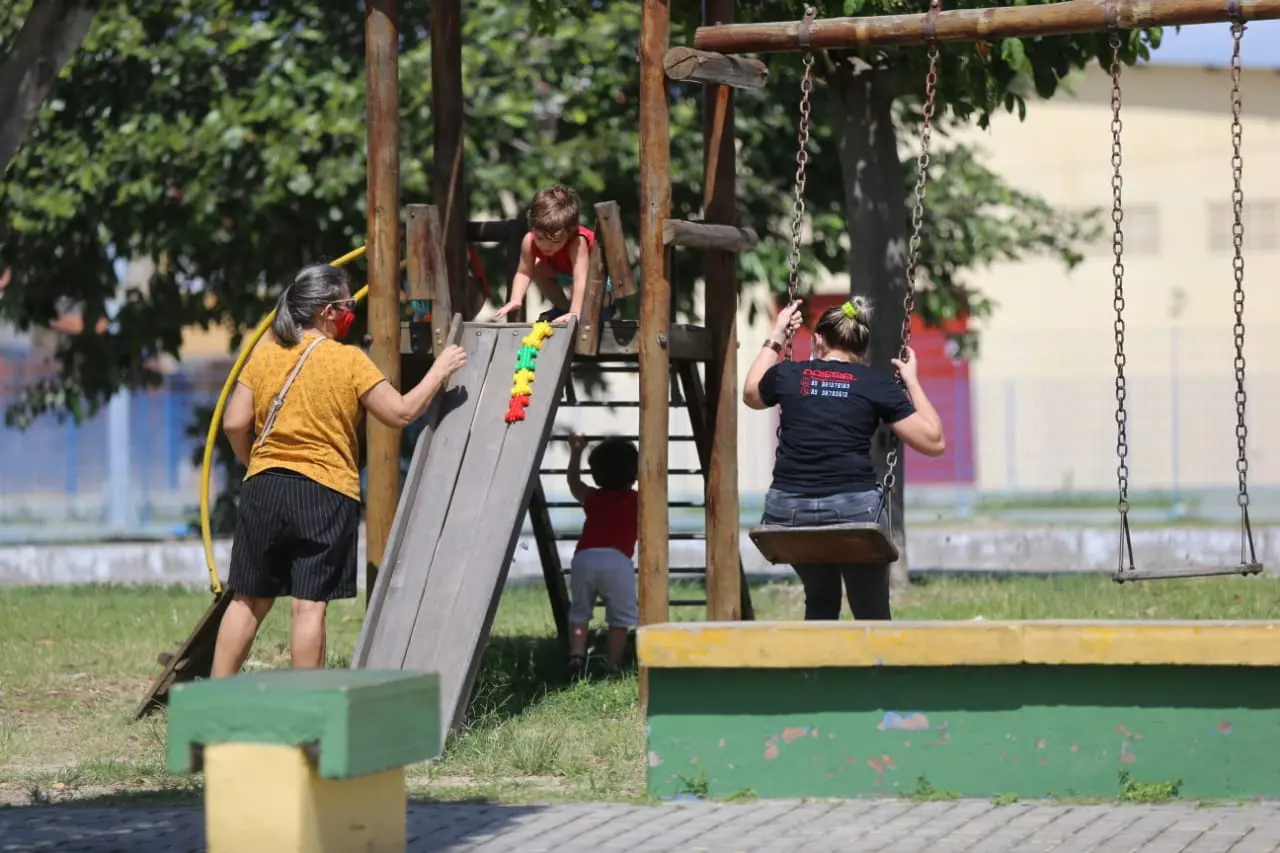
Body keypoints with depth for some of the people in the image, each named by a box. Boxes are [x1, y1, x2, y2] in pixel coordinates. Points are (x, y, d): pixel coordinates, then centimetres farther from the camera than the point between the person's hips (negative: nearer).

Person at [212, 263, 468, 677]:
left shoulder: (264, 352, 5)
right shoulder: (348, 360, -6)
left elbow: (235, 424, 3)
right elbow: (401, 412, -5)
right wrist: (439, 370, 7)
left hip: (264, 488, 4)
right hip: (325, 494, -4)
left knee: (248, 600, 12)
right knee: (310, 605, -3)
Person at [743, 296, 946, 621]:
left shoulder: (787, 375, 9)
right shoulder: (876, 385, 3)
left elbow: (751, 394, 34)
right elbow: (934, 442, 6)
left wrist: (775, 339, 40)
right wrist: (912, 382, 16)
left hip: (788, 511, 2)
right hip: (854, 508, -2)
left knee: (820, 603, 27)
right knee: (872, 614, 13)